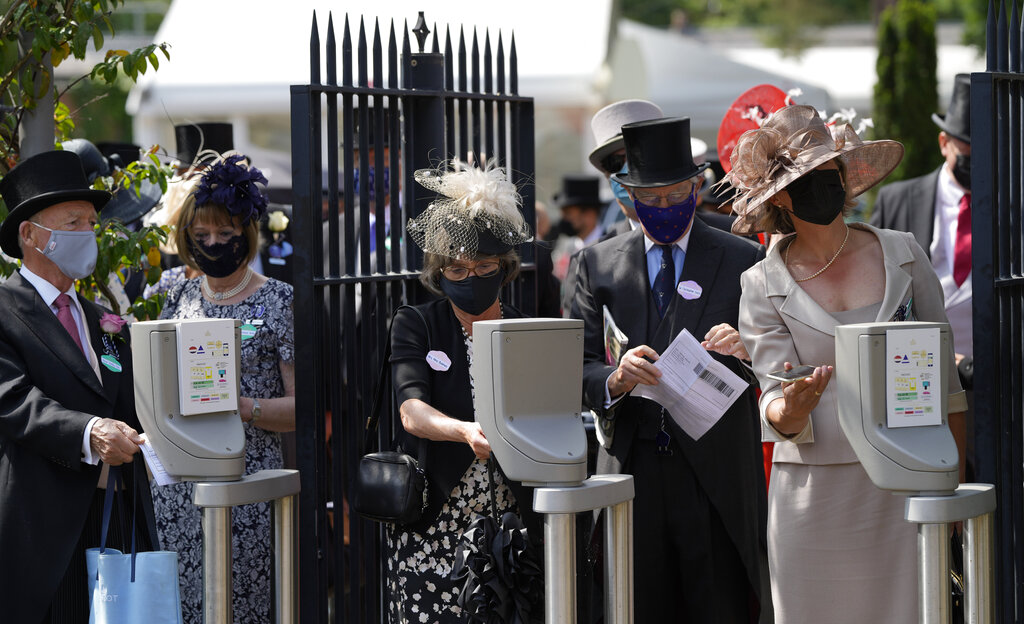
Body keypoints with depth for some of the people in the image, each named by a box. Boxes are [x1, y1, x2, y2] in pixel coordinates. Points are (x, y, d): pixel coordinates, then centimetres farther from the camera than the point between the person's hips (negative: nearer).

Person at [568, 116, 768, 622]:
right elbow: (576, 369, 5)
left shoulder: (742, 262, 7)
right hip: (632, 473, 1)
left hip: (718, 475, -1)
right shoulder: (597, 265, 12)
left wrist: (746, 350, -17)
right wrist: (616, 378, -17)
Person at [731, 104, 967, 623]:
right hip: (815, 492, -1)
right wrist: (790, 412, -27)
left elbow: (941, 371, 10)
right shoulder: (764, 284, 1)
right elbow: (776, 410, -3)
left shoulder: (901, 254, 5)